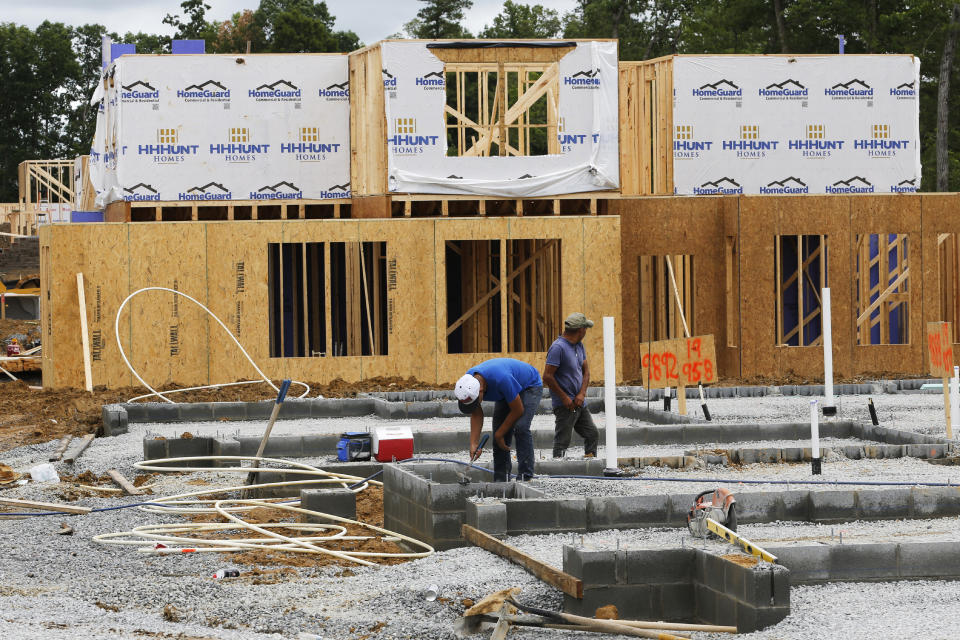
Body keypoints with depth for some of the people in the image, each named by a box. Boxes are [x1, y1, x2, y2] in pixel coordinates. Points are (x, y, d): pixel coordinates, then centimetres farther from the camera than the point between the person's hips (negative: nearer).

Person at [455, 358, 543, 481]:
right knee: (499, 433, -6)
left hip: (530, 386, -7)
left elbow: (518, 410, -29)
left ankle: (525, 476, -22)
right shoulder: (467, 382, -21)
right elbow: (476, 415, -9)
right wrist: (474, 444, -19)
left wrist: (499, 434, -18)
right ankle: (501, 479, -2)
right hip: (505, 393, 7)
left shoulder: (501, 379, -42)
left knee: (520, 428, -24)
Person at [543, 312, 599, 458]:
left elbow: (586, 371, 14)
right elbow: (547, 376, -19)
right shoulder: (558, 347, -16)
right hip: (565, 406, -9)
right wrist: (564, 398, -16)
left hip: (579, 403, 9)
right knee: (562, 441, -7)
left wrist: (582, 394, -3)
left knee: (593, 434, 11)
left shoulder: (579, 345, 12)